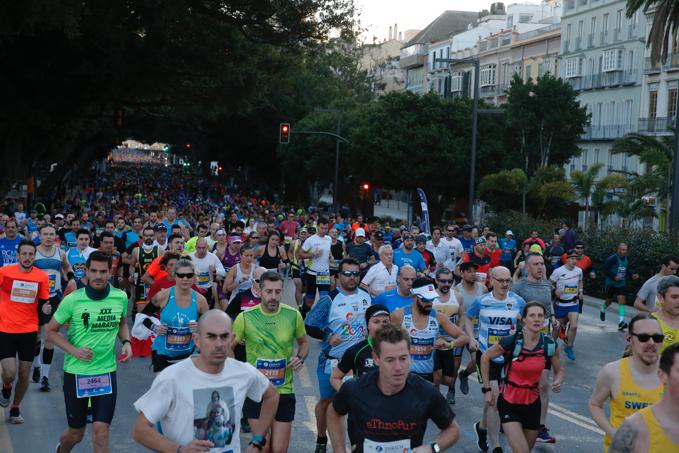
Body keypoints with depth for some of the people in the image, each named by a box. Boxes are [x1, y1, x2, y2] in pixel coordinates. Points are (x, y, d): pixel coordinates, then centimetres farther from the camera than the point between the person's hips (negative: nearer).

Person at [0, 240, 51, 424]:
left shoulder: (42, 277, -2)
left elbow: (42, 303, 5)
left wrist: (45, 308, -15)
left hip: (29, 330, 2)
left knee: (24, 374, 8)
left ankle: (15, 408, 31)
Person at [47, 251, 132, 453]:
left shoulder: (121, 297, -4)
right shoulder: (72, 300, -12)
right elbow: (51, 331, -2)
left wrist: (126, 342, -3)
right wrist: (74, 351, -17)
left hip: (106, 372, 1)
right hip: (76, 372, -1)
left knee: (101, 430, -6)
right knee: (76, 433, 12)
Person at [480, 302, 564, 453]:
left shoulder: (550, 346, -9)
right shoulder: (511, 342, -19)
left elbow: (559, 370, 8)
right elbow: (485, 357, -4)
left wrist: (558, 382, -15)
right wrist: (487, 389, -3)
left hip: (533, 403, 4)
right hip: (509, 402, -4)